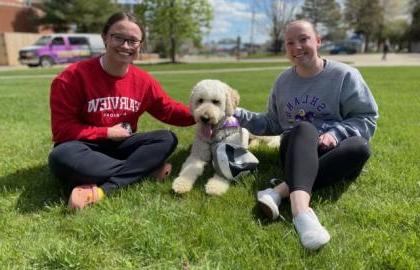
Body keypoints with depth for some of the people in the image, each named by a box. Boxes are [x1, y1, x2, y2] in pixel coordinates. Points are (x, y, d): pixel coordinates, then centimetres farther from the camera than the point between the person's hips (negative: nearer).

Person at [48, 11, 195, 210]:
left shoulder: (143, 81, -2)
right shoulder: (73, 77, -16)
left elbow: (169, 110, 4)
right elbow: (62, 129, -14)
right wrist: (107, 132, -16)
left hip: (119, 146, 4)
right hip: (86, 147, -4)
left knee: (167, 139, -16)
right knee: (62, 157, -38)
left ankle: (101, 190, -30)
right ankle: (147, 169, -24)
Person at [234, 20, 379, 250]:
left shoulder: (344, 75, -1)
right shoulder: (283, 81, 11)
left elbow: (366, 118, -1)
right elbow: (272, 124, 18)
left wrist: (335, 133, -19)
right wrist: (237, 114, 6)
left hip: (334, 152, 0)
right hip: (297, 151, 1)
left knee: (360, 146, -35)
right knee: (305, 129, -34)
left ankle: (281, 191, -43)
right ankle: (301, 209, -56)